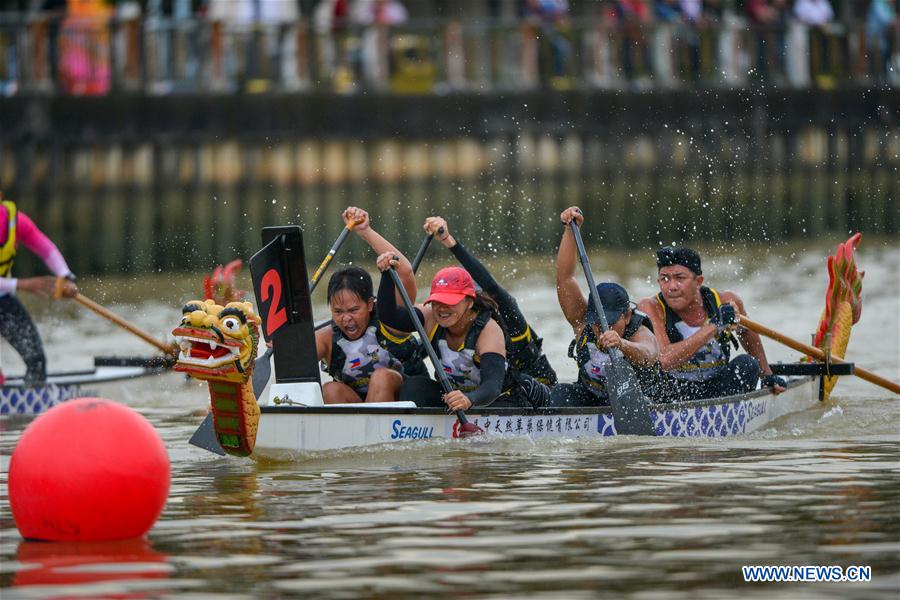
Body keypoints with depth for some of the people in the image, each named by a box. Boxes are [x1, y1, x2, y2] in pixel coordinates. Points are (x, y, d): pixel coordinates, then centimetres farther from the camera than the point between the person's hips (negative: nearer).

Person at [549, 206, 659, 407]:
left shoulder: (642, 335, -30)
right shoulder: (582, 320, -18)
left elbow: (646, 354, -55)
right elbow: (564, 277, -25)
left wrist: (622, 345, -78)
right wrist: (570, 231, -34)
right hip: (589, 397, 3)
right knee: (562, 393, -25)